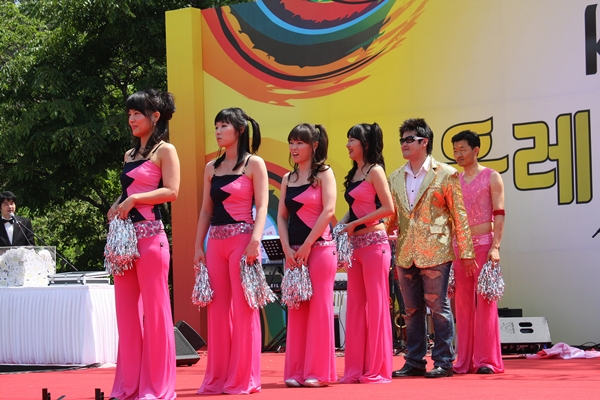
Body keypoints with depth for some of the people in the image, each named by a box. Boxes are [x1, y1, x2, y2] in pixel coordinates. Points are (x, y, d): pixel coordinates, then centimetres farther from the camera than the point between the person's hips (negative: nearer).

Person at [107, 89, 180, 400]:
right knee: (126, 309, 8)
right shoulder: (130, 155, 18)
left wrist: (134, 200, -15)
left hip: (150, 236, -8)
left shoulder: (165, 150, -2)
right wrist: (116, 207, 5)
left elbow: (171, 191, -12)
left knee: (154, 309, -4)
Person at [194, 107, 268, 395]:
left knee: (243, 308, -4)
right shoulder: (212, 168, 15)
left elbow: (262, 206, -7)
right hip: (216, 241, 5)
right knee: (217, 309, 5)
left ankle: (244, 378, 1)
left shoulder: (254, 164, 0)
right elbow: (206, 209, 16)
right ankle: (217, 377, 11)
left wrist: (255, 241, -19)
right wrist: (199, 246, 8)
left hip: (242, 238, -5)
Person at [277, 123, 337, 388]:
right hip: (294, 251, 5)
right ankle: (296, 371, 7)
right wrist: (287, 248, -4)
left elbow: (329, 210, -10)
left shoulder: (324, 174, -1)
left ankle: (319, 372, -1)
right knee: (296, 310, 4)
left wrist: (307, 246, -13)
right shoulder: (288, 179, 14)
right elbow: (282, 216, 11)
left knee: (319, 308, -4)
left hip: (319, 247, -5)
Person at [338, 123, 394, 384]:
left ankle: (377, 370, 0)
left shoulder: (375, 171, -7)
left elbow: (388, 208, -14)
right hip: (355, 245, 8)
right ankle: (356, 368, 9)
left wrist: (355, 224, -14)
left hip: (374, 242, -8)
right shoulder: (354, 173, 16)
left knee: (376, 304, -4)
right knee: (355, 305, 6)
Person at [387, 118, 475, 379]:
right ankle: (415, 362, 17)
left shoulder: (445, 174, -2)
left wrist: (466, 252, -6)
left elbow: (459, 216, -2)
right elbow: (391, 217, 16)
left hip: (434, 252, -5)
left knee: (438, 308, -1)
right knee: (412, 310, 10)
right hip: (405, 255, 5)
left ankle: (443, 362, 5)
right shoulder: (396, 178, 13)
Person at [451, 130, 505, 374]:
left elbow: (499, 214, -5)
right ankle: (465, 360, 7)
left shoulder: (491, 177, 2)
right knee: (463, 303, 4)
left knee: (485, 302, -6)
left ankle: (486, 360, -3)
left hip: (484, 243, -4)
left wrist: (495, 246, -15)